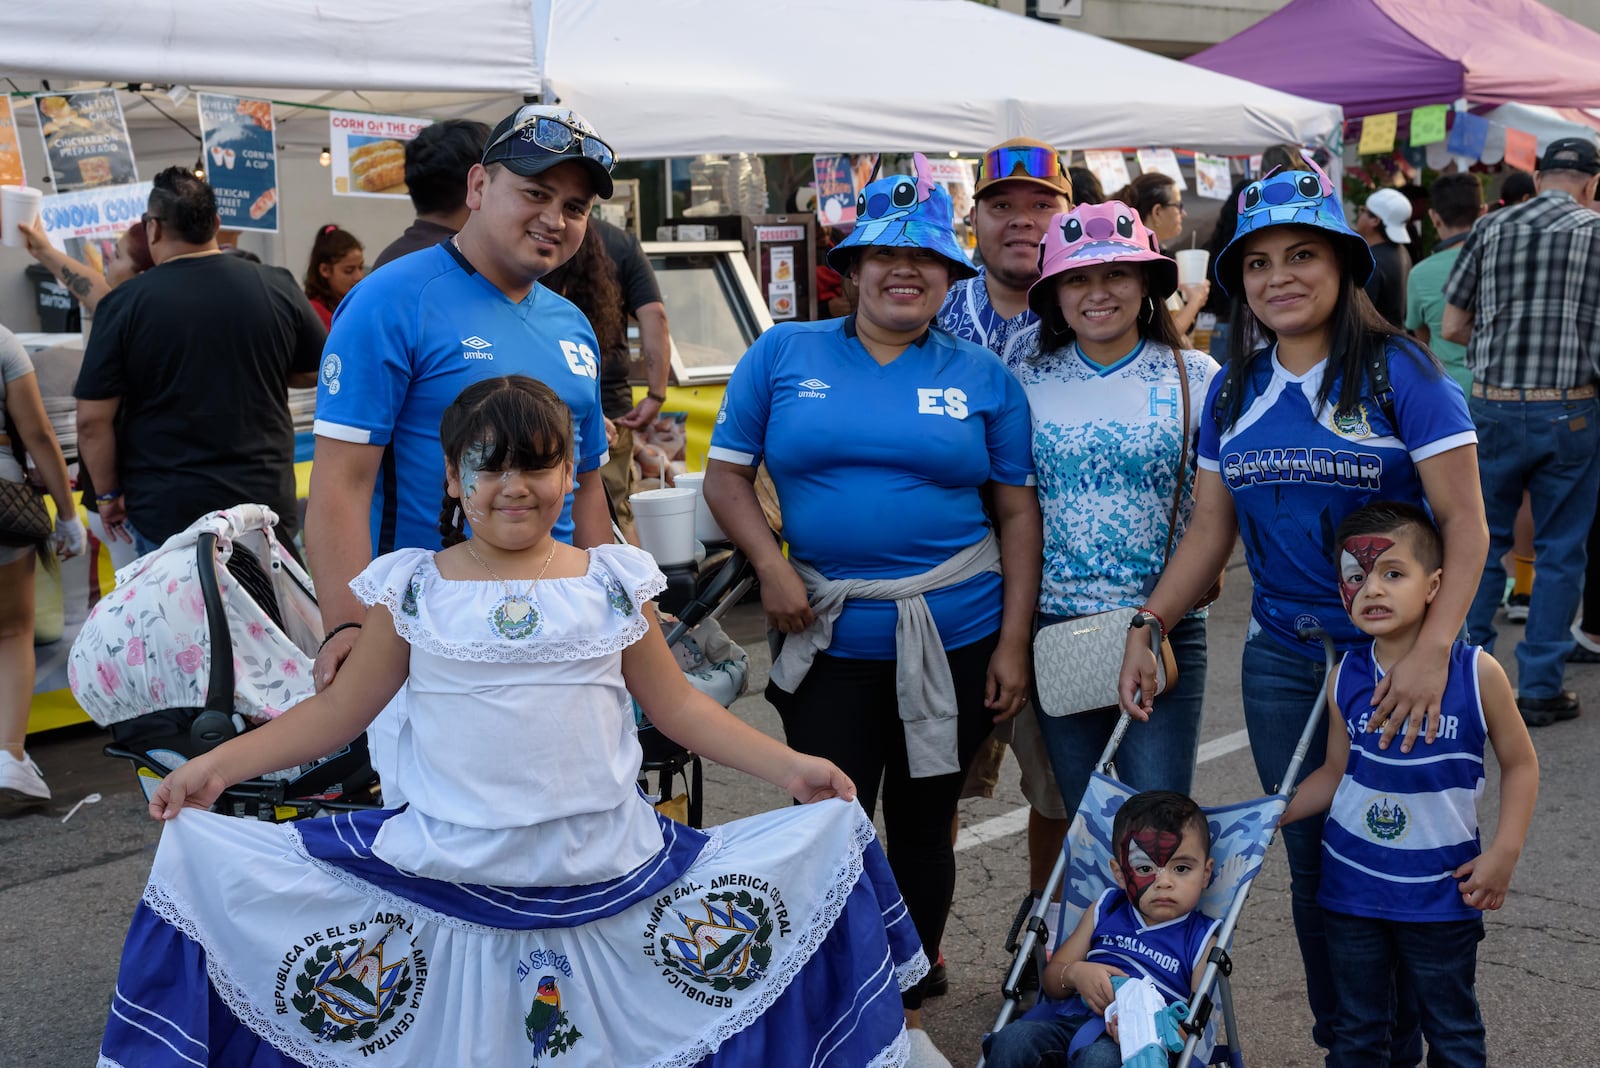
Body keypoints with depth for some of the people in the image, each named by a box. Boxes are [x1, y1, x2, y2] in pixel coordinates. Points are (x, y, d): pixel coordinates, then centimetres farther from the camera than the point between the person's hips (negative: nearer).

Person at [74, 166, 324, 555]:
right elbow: (315, 372, 10)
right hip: (266, 502, 2)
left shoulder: (125, 303, -11)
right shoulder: (277, 286, -4)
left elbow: (93, 420, -9)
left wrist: (108, 494, 4)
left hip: (166, 510, -2)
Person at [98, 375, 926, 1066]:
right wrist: (222, 762, 0)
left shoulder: (612, 583, 6)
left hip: (609, 873, 1)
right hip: (444, 874, -1)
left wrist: (786, 765, 1)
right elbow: (338, 710, 10)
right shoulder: (413, 589, 4)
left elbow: (678, 705, 9)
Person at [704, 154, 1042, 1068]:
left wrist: (1013, 642, -2)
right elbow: (728, 477, 5)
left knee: (924, 823, 12)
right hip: (827, 639, 0)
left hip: (955, 637, 1)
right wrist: (772, 565, -11)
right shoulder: (783, 356, 4)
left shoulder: (983, 377, 5)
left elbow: (1020, 512, 4)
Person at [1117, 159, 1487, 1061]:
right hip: (1281, 658, 4)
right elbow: (1210, 532, 11)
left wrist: (1433, 651, -25)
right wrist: (1147, 629, 0)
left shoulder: (1401, 372, -9)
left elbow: (1465, 522, -13)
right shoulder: (1234, 391, 6)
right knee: (1312, 862, 12)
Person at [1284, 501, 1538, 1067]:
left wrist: (1503, 854, -9)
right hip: (1352, 880, 2)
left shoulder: (1477, 672, -12)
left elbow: (1520, 764, -2)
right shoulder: (1345, 679, -5)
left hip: (1442, 888, -2)